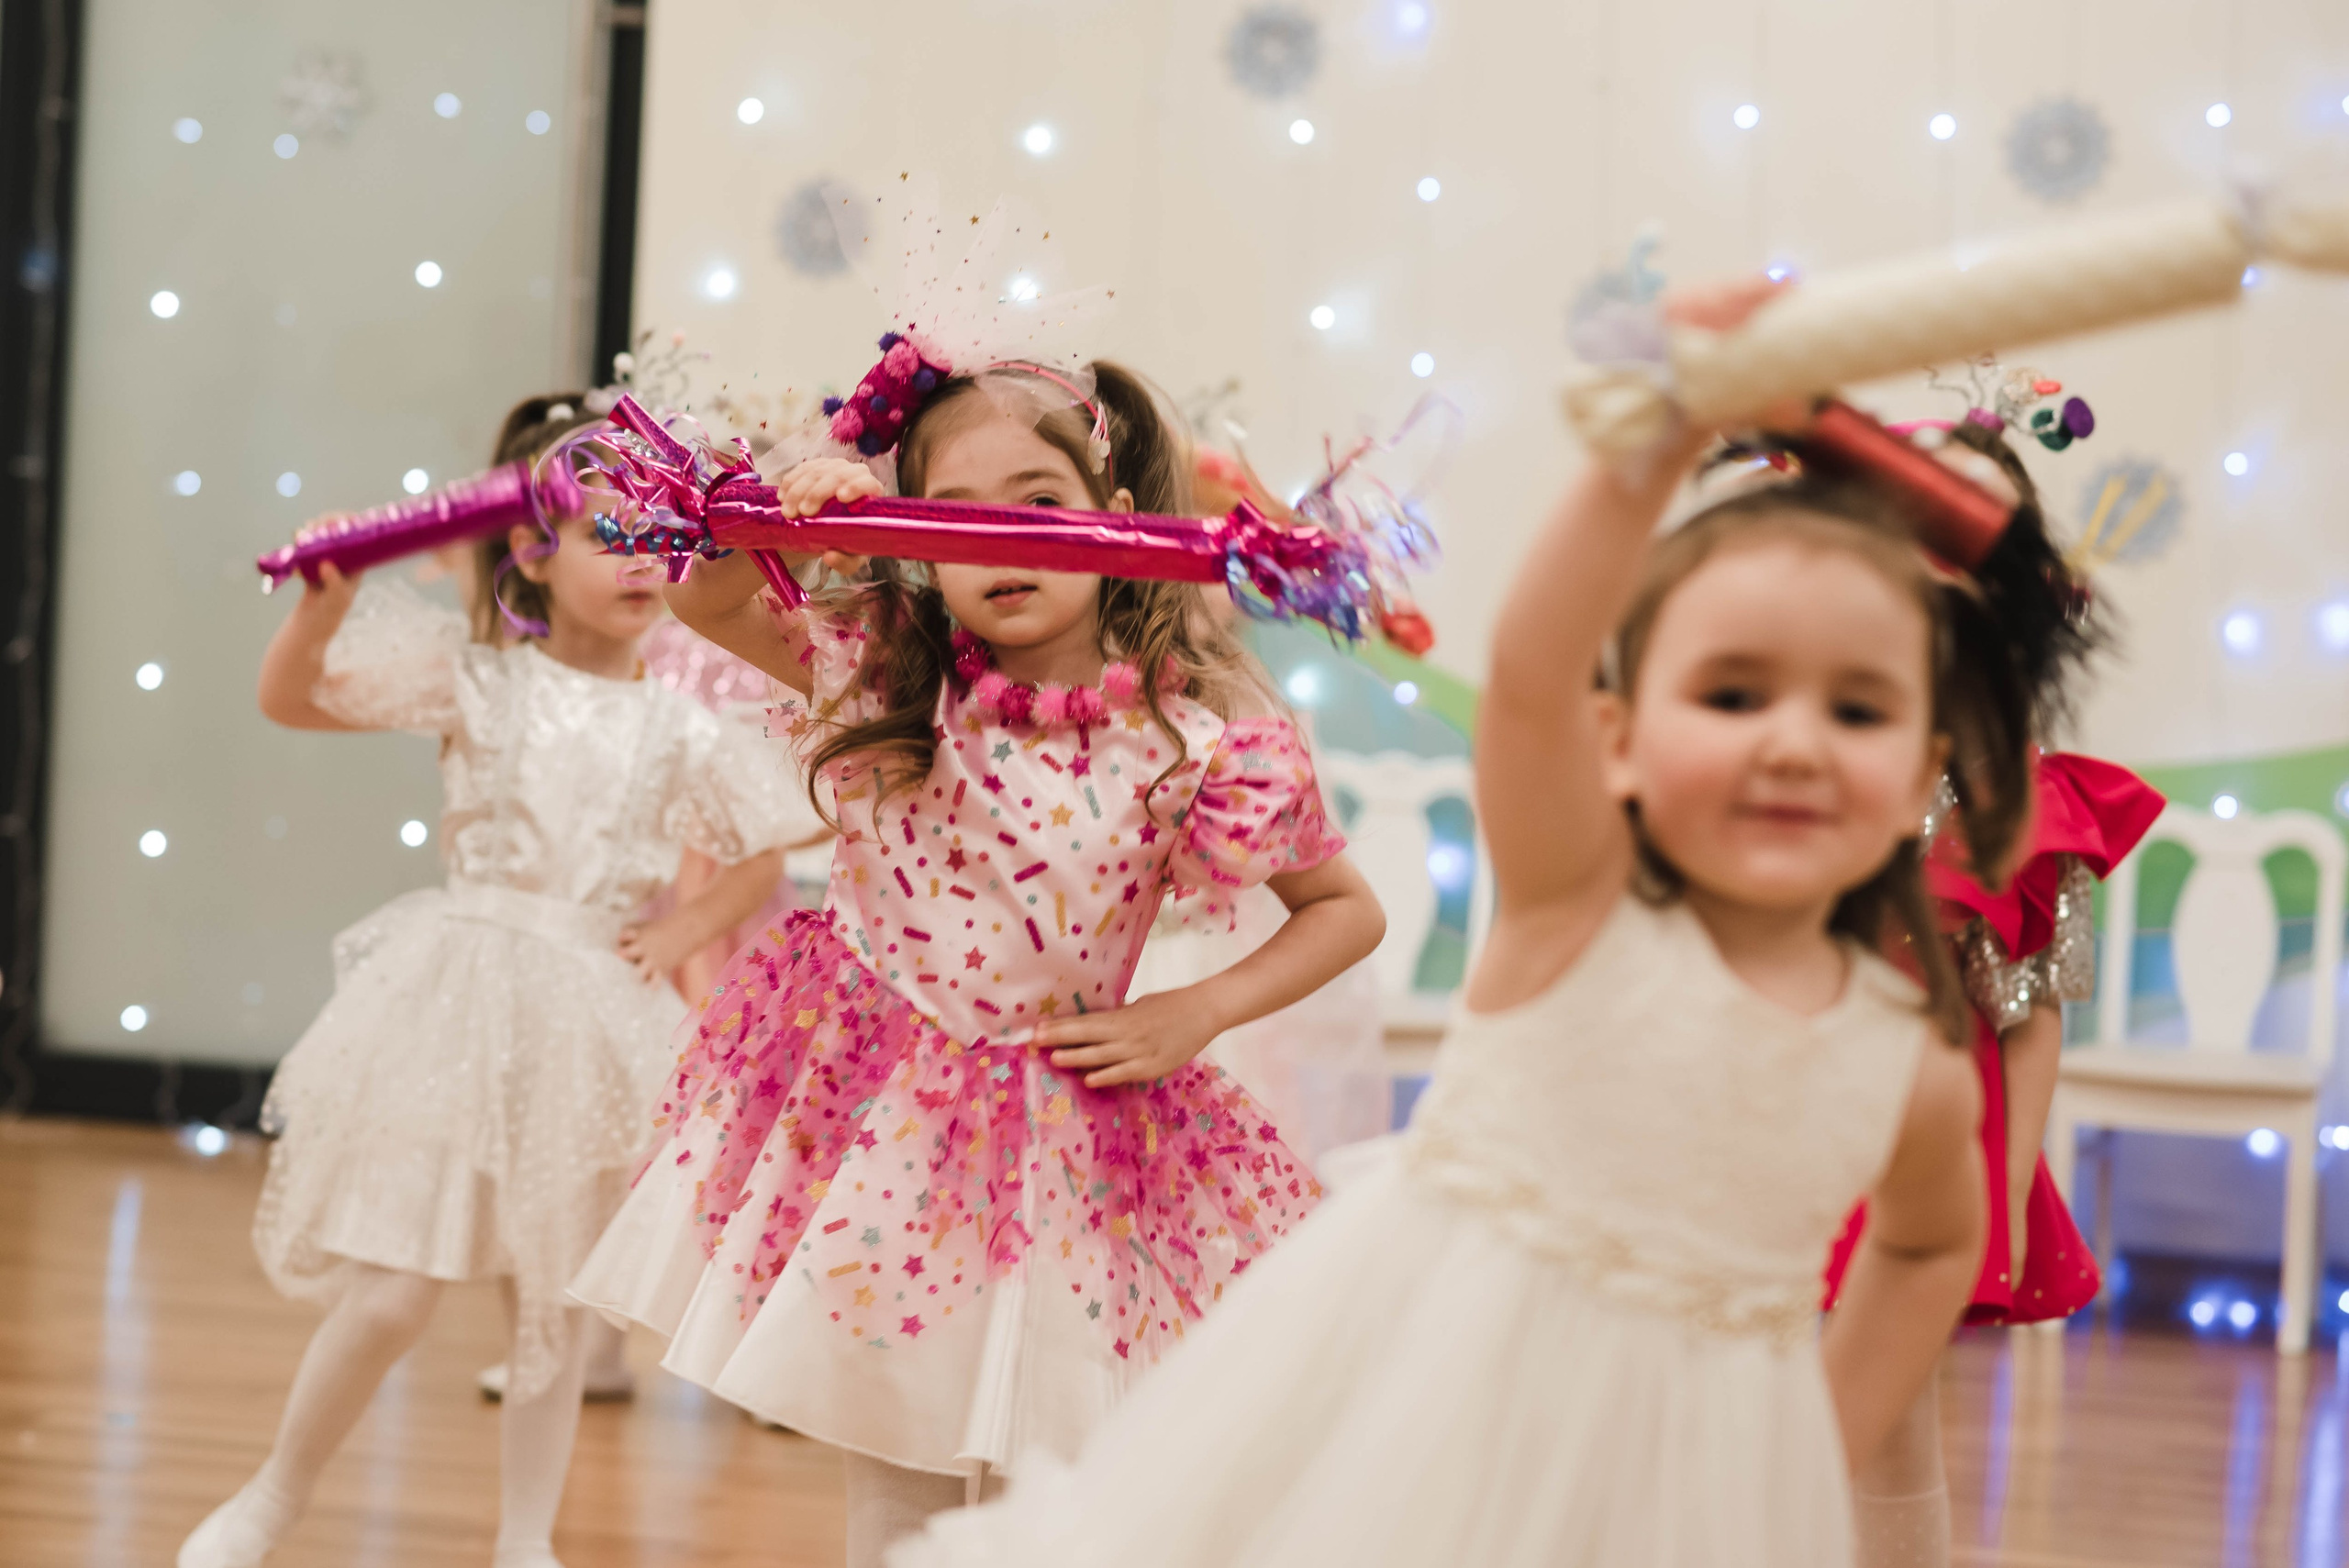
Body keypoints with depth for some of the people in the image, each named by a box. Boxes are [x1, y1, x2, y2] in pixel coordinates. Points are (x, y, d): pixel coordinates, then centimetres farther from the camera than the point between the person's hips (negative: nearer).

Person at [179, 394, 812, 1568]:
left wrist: (678, 936, 0)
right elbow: (287, 698, -4)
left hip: (587, 1021, 3)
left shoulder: (680, 728, 3)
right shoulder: (473, 679, -3)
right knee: (391, 1293, -3)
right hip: (459, 999, -2)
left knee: (555, 1305, 10)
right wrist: (326, 601, -21)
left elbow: (756, 862, 15)